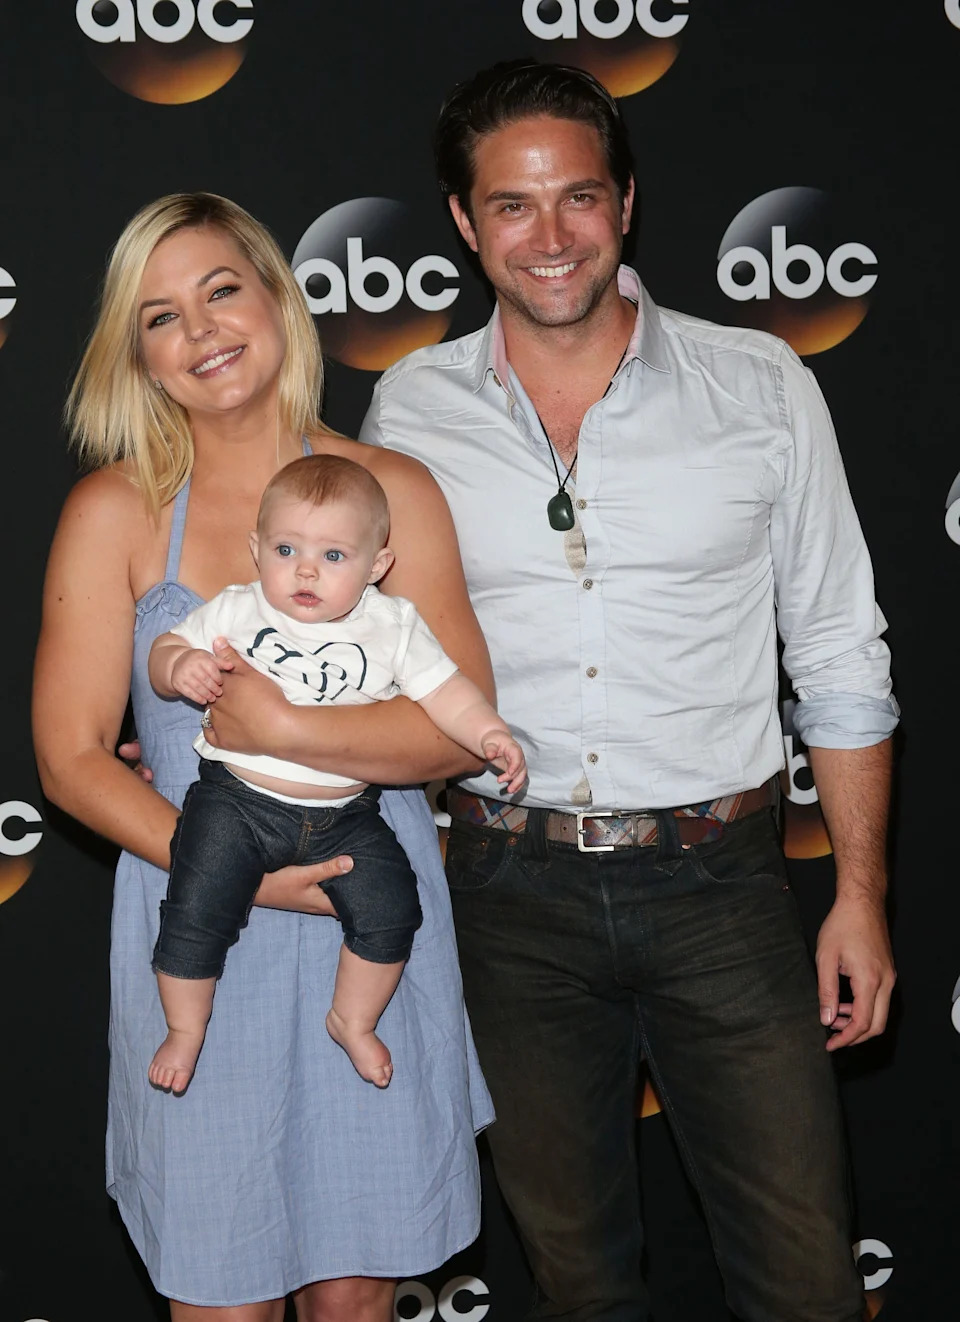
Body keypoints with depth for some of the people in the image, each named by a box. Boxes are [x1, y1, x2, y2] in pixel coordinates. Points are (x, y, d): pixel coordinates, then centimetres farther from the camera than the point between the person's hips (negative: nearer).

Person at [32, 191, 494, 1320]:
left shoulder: (392, 491, 1)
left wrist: (283, 725, -18)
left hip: (374, 933, 1)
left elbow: (464, 726, -6)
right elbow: (71, 759, -5)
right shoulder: (113, 512, -2)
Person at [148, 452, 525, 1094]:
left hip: (346, 816, 1)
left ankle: (354, 1020, 19)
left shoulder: (393, 626, -1)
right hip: (237, 804, -1)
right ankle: (184, 1030, 16)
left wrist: (488, 732, -16)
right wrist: (182, 667, -19)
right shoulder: (233, 613, -2)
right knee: (195, 914, -9)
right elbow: (165, 651, 4)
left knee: (390, 911, -7)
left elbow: (444, 690, 0)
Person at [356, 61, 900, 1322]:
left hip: (718, 880, -1)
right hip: (514, 891, 2)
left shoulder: (762, 388, -3)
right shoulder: (411, 408, 1)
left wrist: (862, 892, 0)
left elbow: (838, 652, 1)